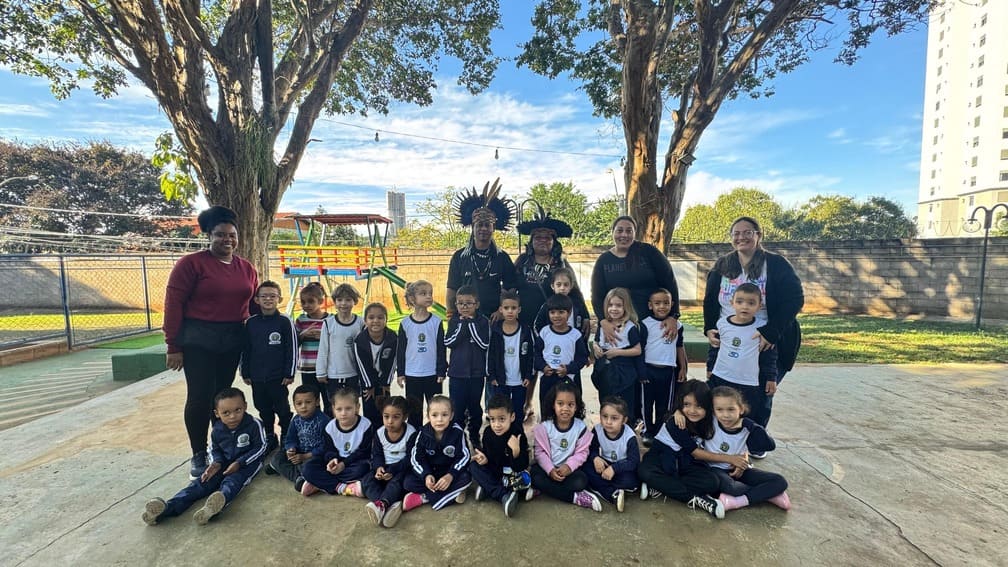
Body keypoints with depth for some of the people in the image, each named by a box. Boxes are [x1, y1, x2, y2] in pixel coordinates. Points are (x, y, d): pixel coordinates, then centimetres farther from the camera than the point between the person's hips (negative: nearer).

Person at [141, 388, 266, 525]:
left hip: (248, 461, -5)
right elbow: (215, 449, 13)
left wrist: (239, 463, -22)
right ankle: (167, 508, -32)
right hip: (224, 461, 6)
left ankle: (214, 505, -63)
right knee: (202, 482, -16)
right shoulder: (217, 430, -3)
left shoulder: (254, 425, -18)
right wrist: (216, 462, -10)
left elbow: (260, 447, -12)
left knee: (232, 481, -34)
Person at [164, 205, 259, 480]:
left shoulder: (246, 268, 8)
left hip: (232, 341, 4)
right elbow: (173, 304, -9)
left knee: (222, 394, 13)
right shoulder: (191, 263, -7)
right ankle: (198, 455, 17)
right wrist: (173, 346, -10)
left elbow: (254, 304, 13)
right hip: (198, 340, -4)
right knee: (200, 397, 0)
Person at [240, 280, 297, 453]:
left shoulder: (284, 322, -8)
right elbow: (245, 350, 8)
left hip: (278, 377, -4)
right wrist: (245, 373, 8)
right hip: (257, 377, 4)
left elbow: (292, 349, -7)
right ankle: (269, 438, 31)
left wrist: (290, 374, -8)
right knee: (263, 410, 16)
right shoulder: (251, 322, 2)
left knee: (282, 409, 8)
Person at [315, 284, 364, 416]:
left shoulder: (360, 323, -5)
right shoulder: (329, 323, -5)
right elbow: (323, 349, 0)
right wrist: (321, 373, 0)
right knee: (332, 409, 9)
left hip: (353, 375, 0)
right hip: (332, 376, 0)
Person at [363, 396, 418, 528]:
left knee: (397, 480, -35)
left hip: (402, 469, -4)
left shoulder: (411, 433, -16)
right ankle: (391, 506, -43)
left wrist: (392, 470, -25)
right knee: (367, 480, -21)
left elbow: (410, 459, -15)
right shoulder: (380, 433, -2)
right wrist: (379, 467, -19)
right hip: (384, 468, 4)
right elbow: (376, 455, 3)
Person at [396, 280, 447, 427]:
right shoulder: (405, 323, -3)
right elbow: (400, 349, 3)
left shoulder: (436, 321, -5)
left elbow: (441, 348, -2)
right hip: (412, 375, 1)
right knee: (414, 409, 13)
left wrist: (441, 371, -4)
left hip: (433, 374, -1)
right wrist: (400, 372, 3)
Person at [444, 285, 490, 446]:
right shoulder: (454, 321, 1)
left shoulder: (483, 321, -4)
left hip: (477, 372, 0)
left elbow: (485, 343, -15)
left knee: (475, 406, 14)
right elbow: (448, 342, -11)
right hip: (457, 372, 0)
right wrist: (462, 324, -16)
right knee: (457, 408, 5)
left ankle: (475, 436, 32)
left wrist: (471, 323, -16)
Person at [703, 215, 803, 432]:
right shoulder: (721, 266, 7)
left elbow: (794, 300, -13)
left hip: (767, 345, -3)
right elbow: (709, 301, 12)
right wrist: (710, 329, -4)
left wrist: (770, 333, -23)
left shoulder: (776, 264, -5)